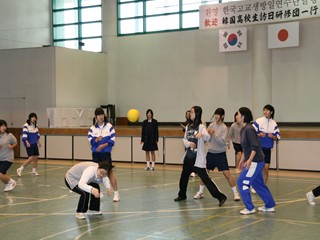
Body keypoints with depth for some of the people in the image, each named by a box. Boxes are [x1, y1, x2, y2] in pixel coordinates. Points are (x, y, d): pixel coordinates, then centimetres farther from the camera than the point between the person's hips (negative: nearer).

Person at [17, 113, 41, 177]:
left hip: (35, 144, 7)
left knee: (36, 157, 4)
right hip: (29, 144, -7)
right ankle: (20, 169, -4)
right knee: (31, 158, -14)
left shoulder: (35, 126, 12)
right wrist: (27, 142, -22)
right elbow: (24, 135, -16)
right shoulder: (26, 125, -10)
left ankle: (34, 171, 15)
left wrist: (39, 142, 16)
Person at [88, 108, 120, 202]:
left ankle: (116, 193, -5)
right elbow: (90, 140, -4)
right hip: (95, 153, 3)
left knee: (109, 172, -9)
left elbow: (112, 140, -5)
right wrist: (96, 139, -24)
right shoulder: (92, 128, 4)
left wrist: (103, 145, -15)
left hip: (106, 153, -3)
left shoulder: (109, 126, -1)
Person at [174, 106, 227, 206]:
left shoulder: (201, 126, -9)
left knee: (205, 178, -11)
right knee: (184, 176, 17)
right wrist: (188, 143, -9)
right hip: (188, 156, 7)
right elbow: (184, 139, 13)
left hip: (198, 158, -7)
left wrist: (201, 134, -46)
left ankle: (220, 196, -8)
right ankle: (182, 195, 38)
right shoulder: (188, 126, 11)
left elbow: (208, 137, -24)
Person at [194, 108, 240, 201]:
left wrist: (214, 134, -27)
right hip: (210, 153, 5)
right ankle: (200, 192, 23)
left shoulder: (224, 128, -11)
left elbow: (222, 142, -20)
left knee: (227, 174, -7)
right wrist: (208, 134, -18)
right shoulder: (211, 125, 2)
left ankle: (236, 193, 5)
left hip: (220, 154, -5)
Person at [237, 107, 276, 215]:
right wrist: (242, 159, 22)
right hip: (254, 161, 10)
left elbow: (255, 146, -24)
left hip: (255, 161, -10)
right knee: (258, 183, 16)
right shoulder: (243, 130, 10)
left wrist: (249, 160, -28)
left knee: (242, 182, -6)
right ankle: (270, 206, 25)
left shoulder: (249, 129, -19)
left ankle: (249, 208, 0)